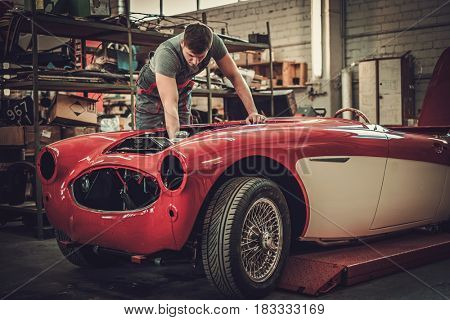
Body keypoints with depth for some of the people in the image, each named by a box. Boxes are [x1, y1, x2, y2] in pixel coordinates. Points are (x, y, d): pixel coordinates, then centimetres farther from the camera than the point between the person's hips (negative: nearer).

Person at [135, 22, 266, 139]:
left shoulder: (214, 42, -29)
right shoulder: (166, 54, -42)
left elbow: (235, 76, -19)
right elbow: (170, 104, -47)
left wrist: (252, 112, -26)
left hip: (182, 90, 4)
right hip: (151, 94, -4)